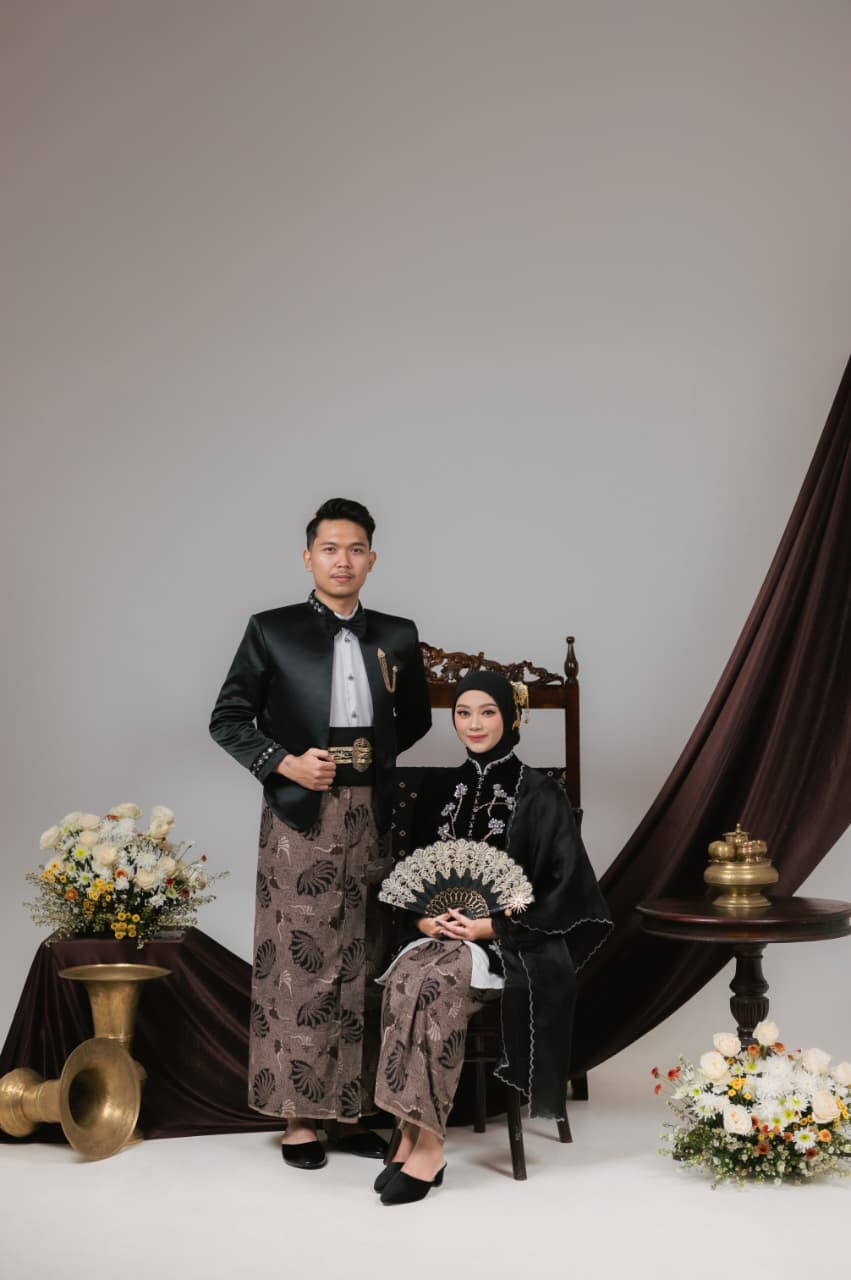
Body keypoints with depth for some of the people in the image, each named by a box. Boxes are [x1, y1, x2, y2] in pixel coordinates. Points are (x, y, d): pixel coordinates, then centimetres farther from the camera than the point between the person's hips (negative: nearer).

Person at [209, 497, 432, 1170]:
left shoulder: (397, 636, 11)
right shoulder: (272, 631, 3)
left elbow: (416, 719, 23)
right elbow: (228, 718, 4)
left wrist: (375, 751, 8)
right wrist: (284, 763, -9)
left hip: (369, 814, 3)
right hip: (300, 816, -3)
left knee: (361, 964, 6)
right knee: (297, 962, -4)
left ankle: (349, 1107, 15)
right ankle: (298, 1115, 5)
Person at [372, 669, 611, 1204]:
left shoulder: (539, 796, -2)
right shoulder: (439, 794, 14)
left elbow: (563, 886, -6)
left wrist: (491, 925, -16)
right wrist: (424, 918, -7)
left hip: (512, 944, -4)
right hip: (442, 933, 4)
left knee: (435, 982, -33)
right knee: (406, 978, -30)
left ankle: (426, 1140, -28)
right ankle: (412, 1136, -28)